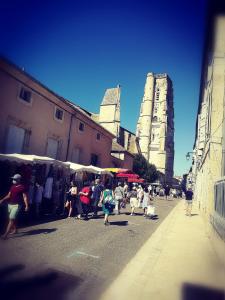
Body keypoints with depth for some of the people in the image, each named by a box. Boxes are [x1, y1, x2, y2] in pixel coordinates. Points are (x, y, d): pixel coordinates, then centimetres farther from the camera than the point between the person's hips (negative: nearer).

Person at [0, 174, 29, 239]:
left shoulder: (22, 187, -9)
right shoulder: (12, 187, 12)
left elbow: (25, 197, -10)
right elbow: (8, 195, 18)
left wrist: (26, 206, -15)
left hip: (16, 205, -7)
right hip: (10, 204, 8)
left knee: (11, 219, -10)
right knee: (12, 218, 17)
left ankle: (6, 234, -8)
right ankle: (15, 229, 35)